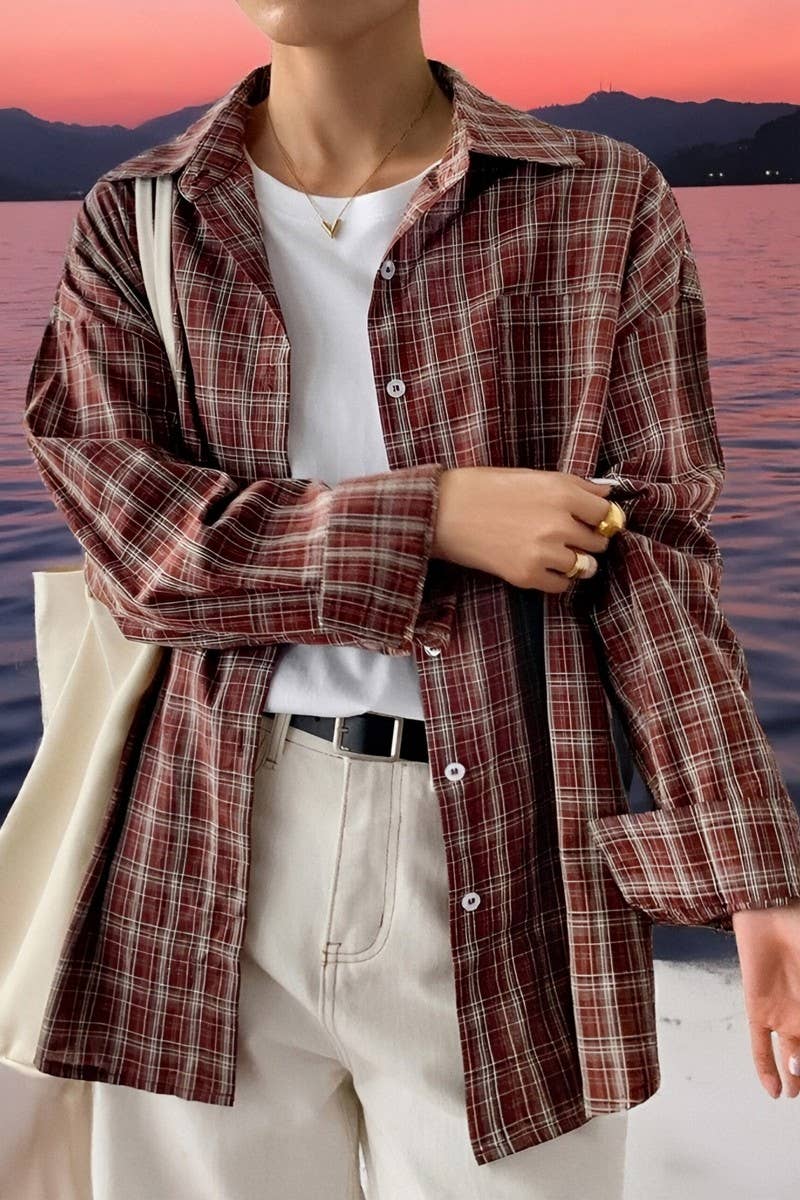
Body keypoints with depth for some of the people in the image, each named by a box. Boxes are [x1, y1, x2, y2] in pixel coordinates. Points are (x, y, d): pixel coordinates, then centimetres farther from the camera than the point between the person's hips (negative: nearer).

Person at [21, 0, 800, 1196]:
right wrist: (432, 516, -15)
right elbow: (132, 537, -5)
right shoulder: (134, 222, 5)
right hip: (212, 873, 2)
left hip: (505, 883, -1)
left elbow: (651, 559, -4)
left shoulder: (600, 205, 1)